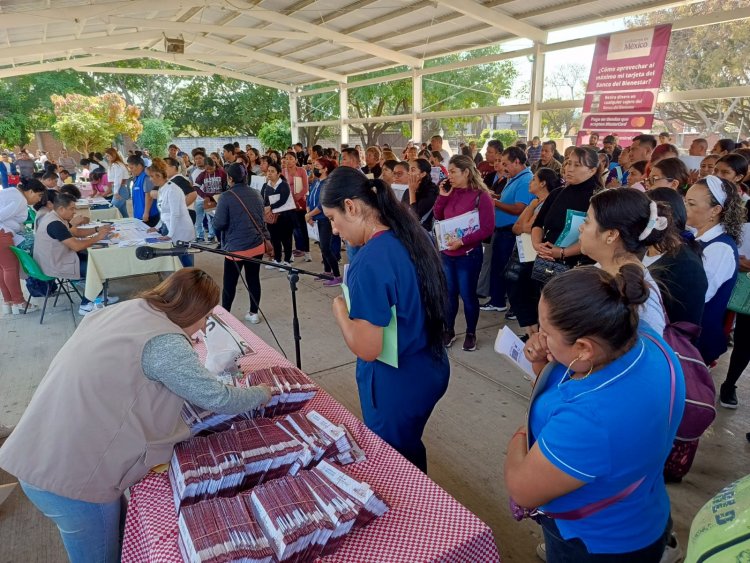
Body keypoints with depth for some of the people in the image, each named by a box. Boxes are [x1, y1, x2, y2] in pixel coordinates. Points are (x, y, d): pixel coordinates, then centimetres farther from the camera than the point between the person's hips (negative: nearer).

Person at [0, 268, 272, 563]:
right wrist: (261, 394, 5)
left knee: (122, 533, 25)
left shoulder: (125, 309, 5)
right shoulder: (165, 342, -20)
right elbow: (217, 399, -13)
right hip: (71, 473, -8)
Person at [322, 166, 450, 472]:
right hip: (429, 371, 8)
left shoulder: (370, 260, -28)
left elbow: (367, 348, -26)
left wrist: (339, 309, -10)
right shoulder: (411, 236, -1)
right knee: (410, 454, 30)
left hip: (396, 385, -8)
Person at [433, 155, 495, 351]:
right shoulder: (451, 192, 6)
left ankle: (471, 334, 23)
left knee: (468, 295, 5)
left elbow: (487, 228, -15)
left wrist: (462, 241, -21)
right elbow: (438, 217, 8)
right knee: (449, 293, 13)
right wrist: (442, 196, -5)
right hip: (447, 252, 5)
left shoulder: (481, 195, -12)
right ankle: (448, 331, 28)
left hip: (468, 254, -5)